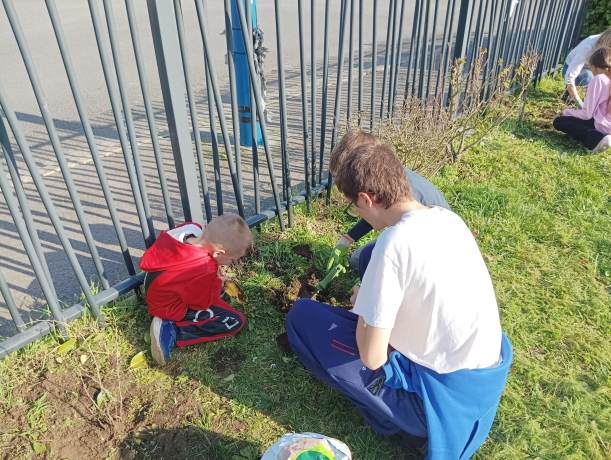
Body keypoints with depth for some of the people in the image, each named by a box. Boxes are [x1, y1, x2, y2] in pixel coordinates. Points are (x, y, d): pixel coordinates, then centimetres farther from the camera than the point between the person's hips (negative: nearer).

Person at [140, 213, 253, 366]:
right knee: (235, 321, -11)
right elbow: (202, 304, -19)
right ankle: (172, 332, -11)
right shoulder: (205, 269, -37)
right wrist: (218, 282, -4)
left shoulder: (191, 228, -18)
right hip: (172, 309, -8)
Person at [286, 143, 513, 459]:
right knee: (371, 259, 18)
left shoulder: (393, 243, -26)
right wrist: (374, 296, 16)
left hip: (445, 394, -7)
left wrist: (363, 305, -1)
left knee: (301, 315, 0)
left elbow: (372, 357, -20)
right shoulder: (448, 217, -1)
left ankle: (407, 417, 5)